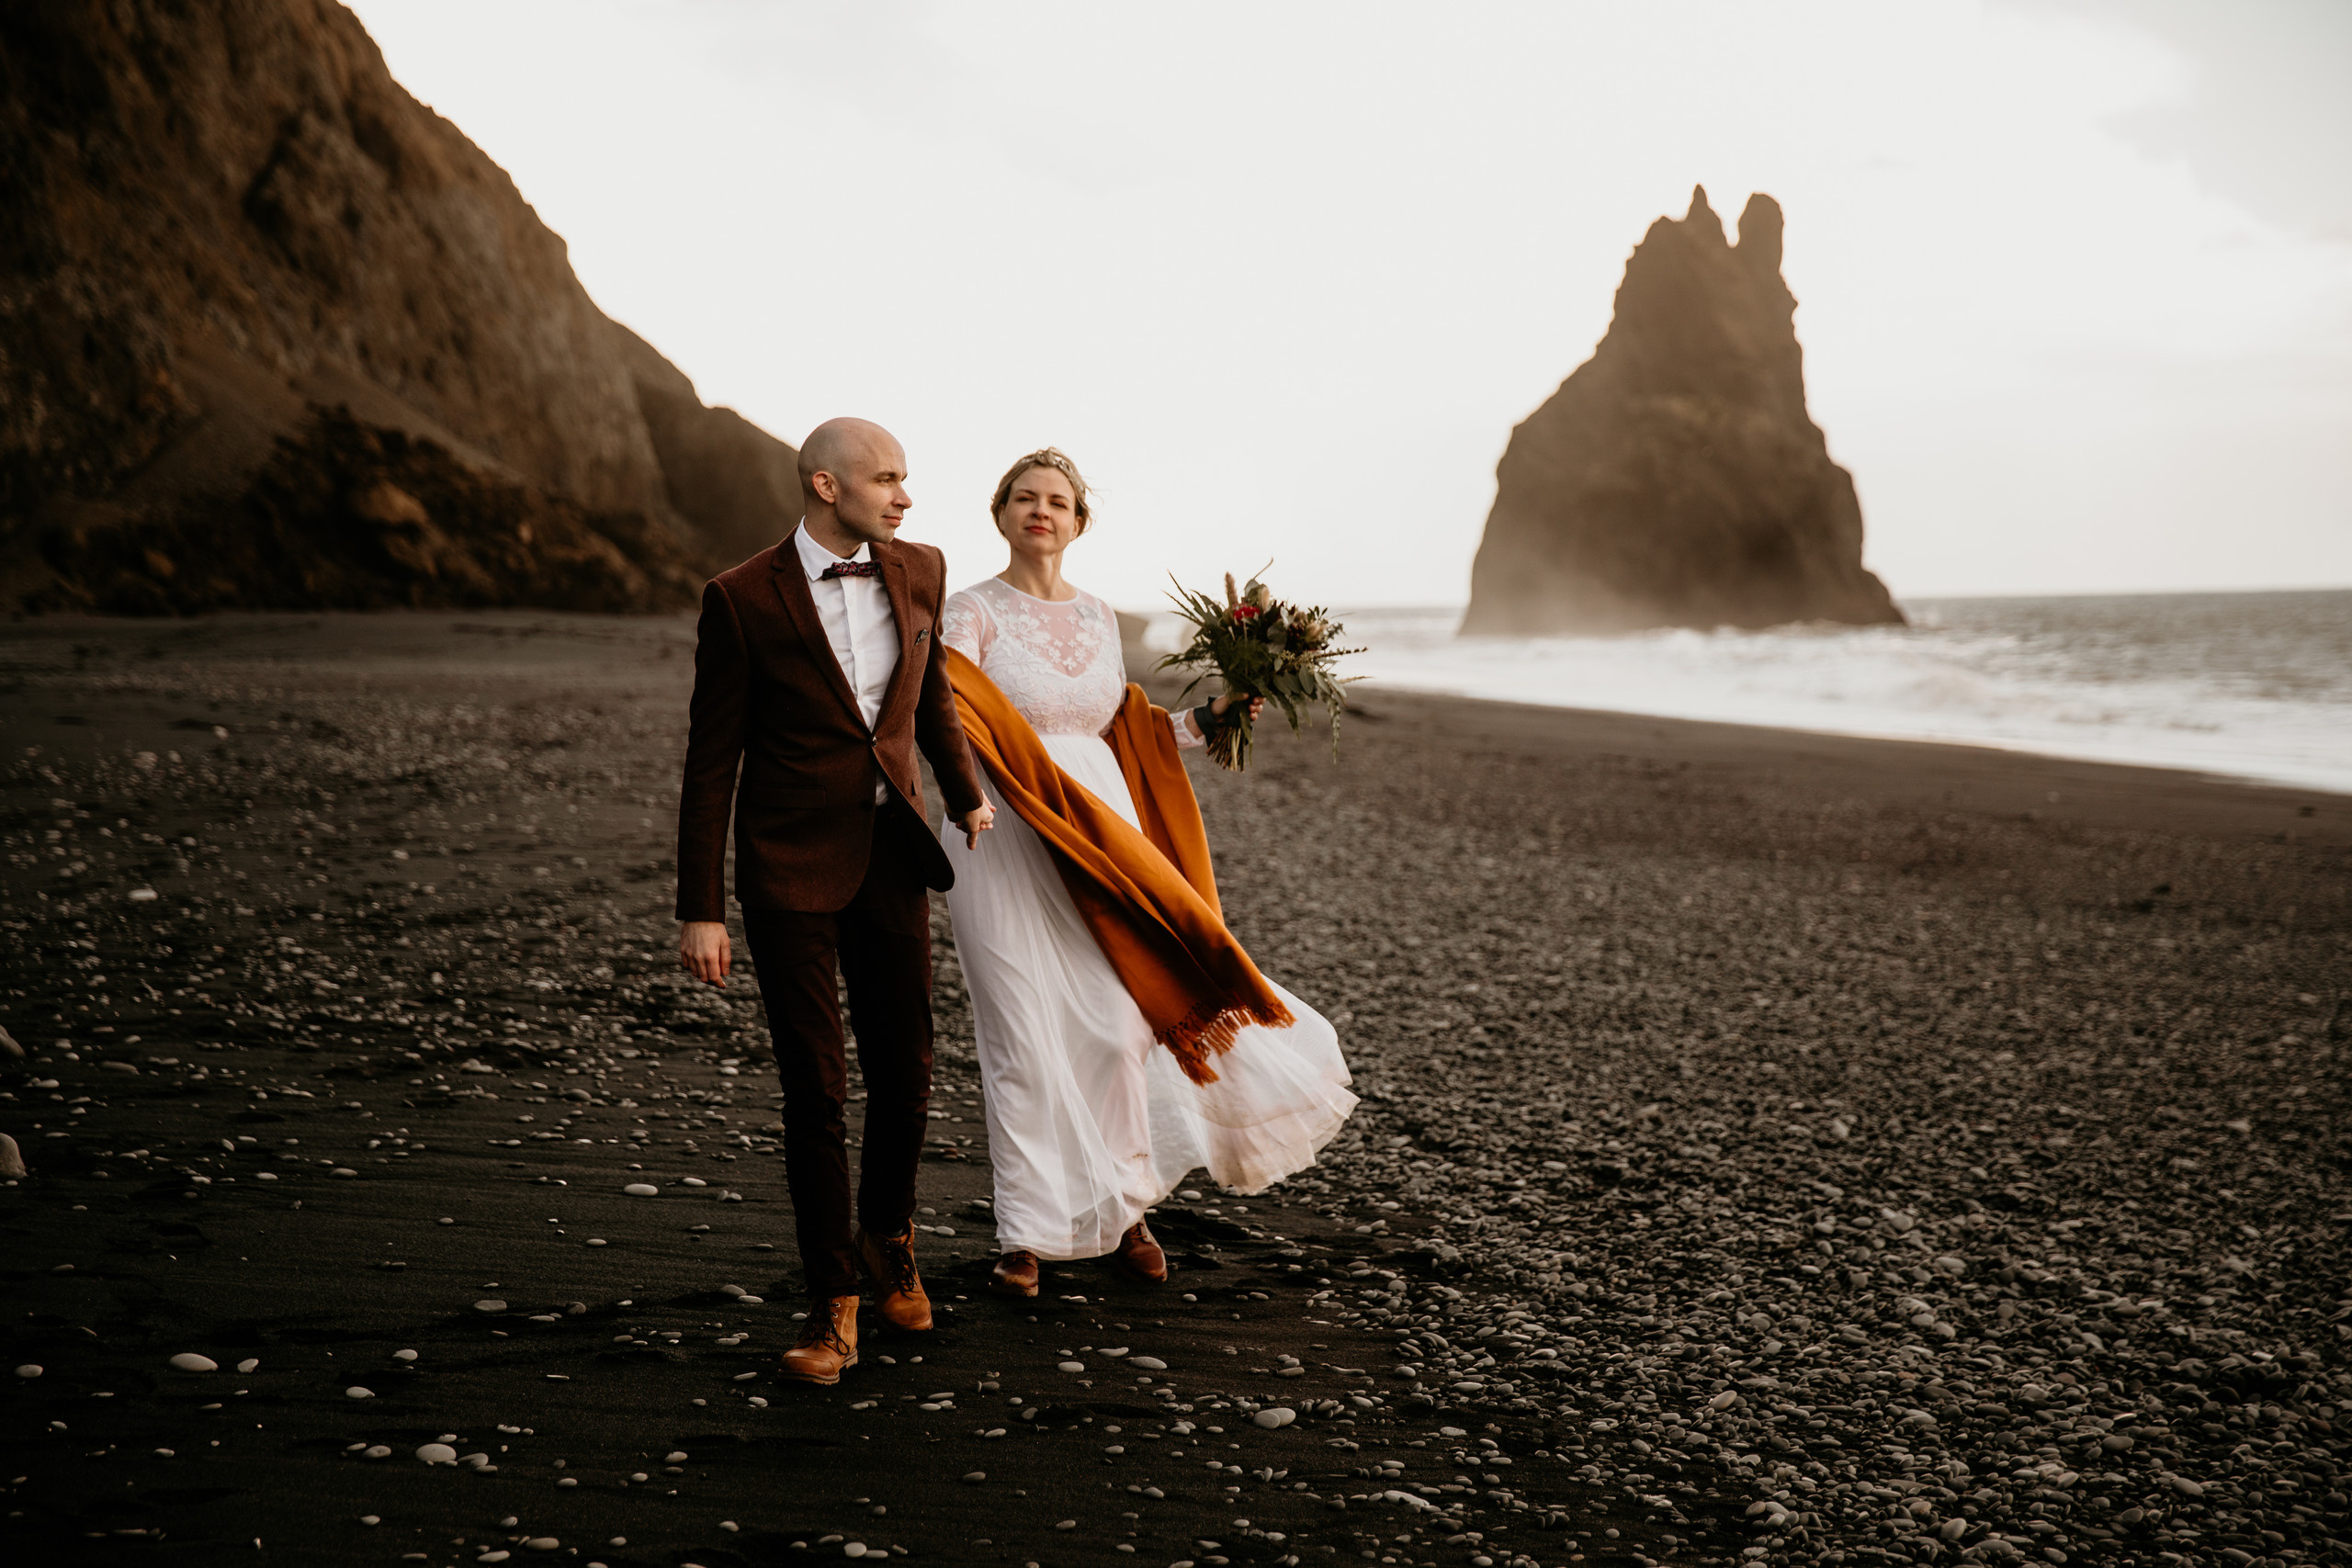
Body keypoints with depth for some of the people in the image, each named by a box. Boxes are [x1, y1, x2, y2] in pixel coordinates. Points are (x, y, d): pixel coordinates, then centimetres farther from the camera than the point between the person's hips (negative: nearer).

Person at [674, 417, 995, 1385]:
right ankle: (833, 1304, 12)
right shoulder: (742, 599, -9)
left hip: (892, 854, 4)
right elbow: (711, 761, -7)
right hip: (790, 868, -4)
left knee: (905, 1074, 10)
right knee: (814, 1090, -1)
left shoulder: (919, 572, 3)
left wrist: (966, 796, 24)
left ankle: (889, 1238, 36)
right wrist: (701, 911, -8)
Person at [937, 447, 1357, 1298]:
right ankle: (1027, 1234, 12)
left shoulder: (1098, 618, 13)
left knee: (1118, 1024, 1)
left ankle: (1120, 1203, 22)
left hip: (1100, 837, 4)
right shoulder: (971, 611, -2)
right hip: (1003, 844, -4)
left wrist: (1209, 717, 13)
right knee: (1024, 1037, -1)